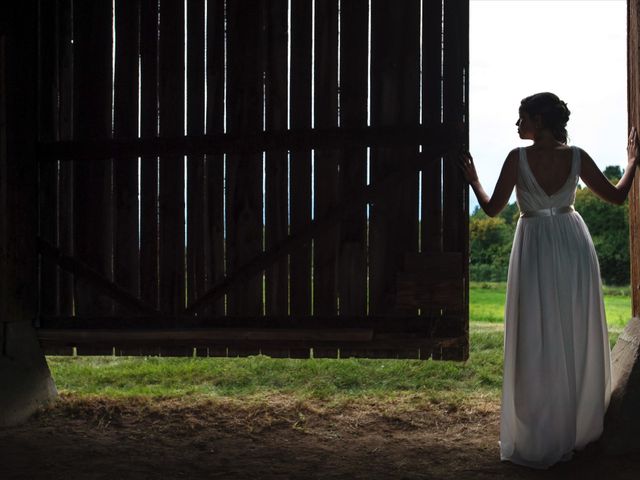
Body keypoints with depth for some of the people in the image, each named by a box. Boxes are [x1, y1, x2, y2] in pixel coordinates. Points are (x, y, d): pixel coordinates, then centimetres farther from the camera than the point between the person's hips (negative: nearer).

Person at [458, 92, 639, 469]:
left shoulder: (519, 158, -11)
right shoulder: (577, 157, -2)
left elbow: (492, 209, -7)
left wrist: (473, 180, 11)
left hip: (536, 249, -3)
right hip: (574, 245, 3)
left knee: (538, 344, 4)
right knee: (579, 340, 14)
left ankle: (541, 442, 9)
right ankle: (579, 432, 25)